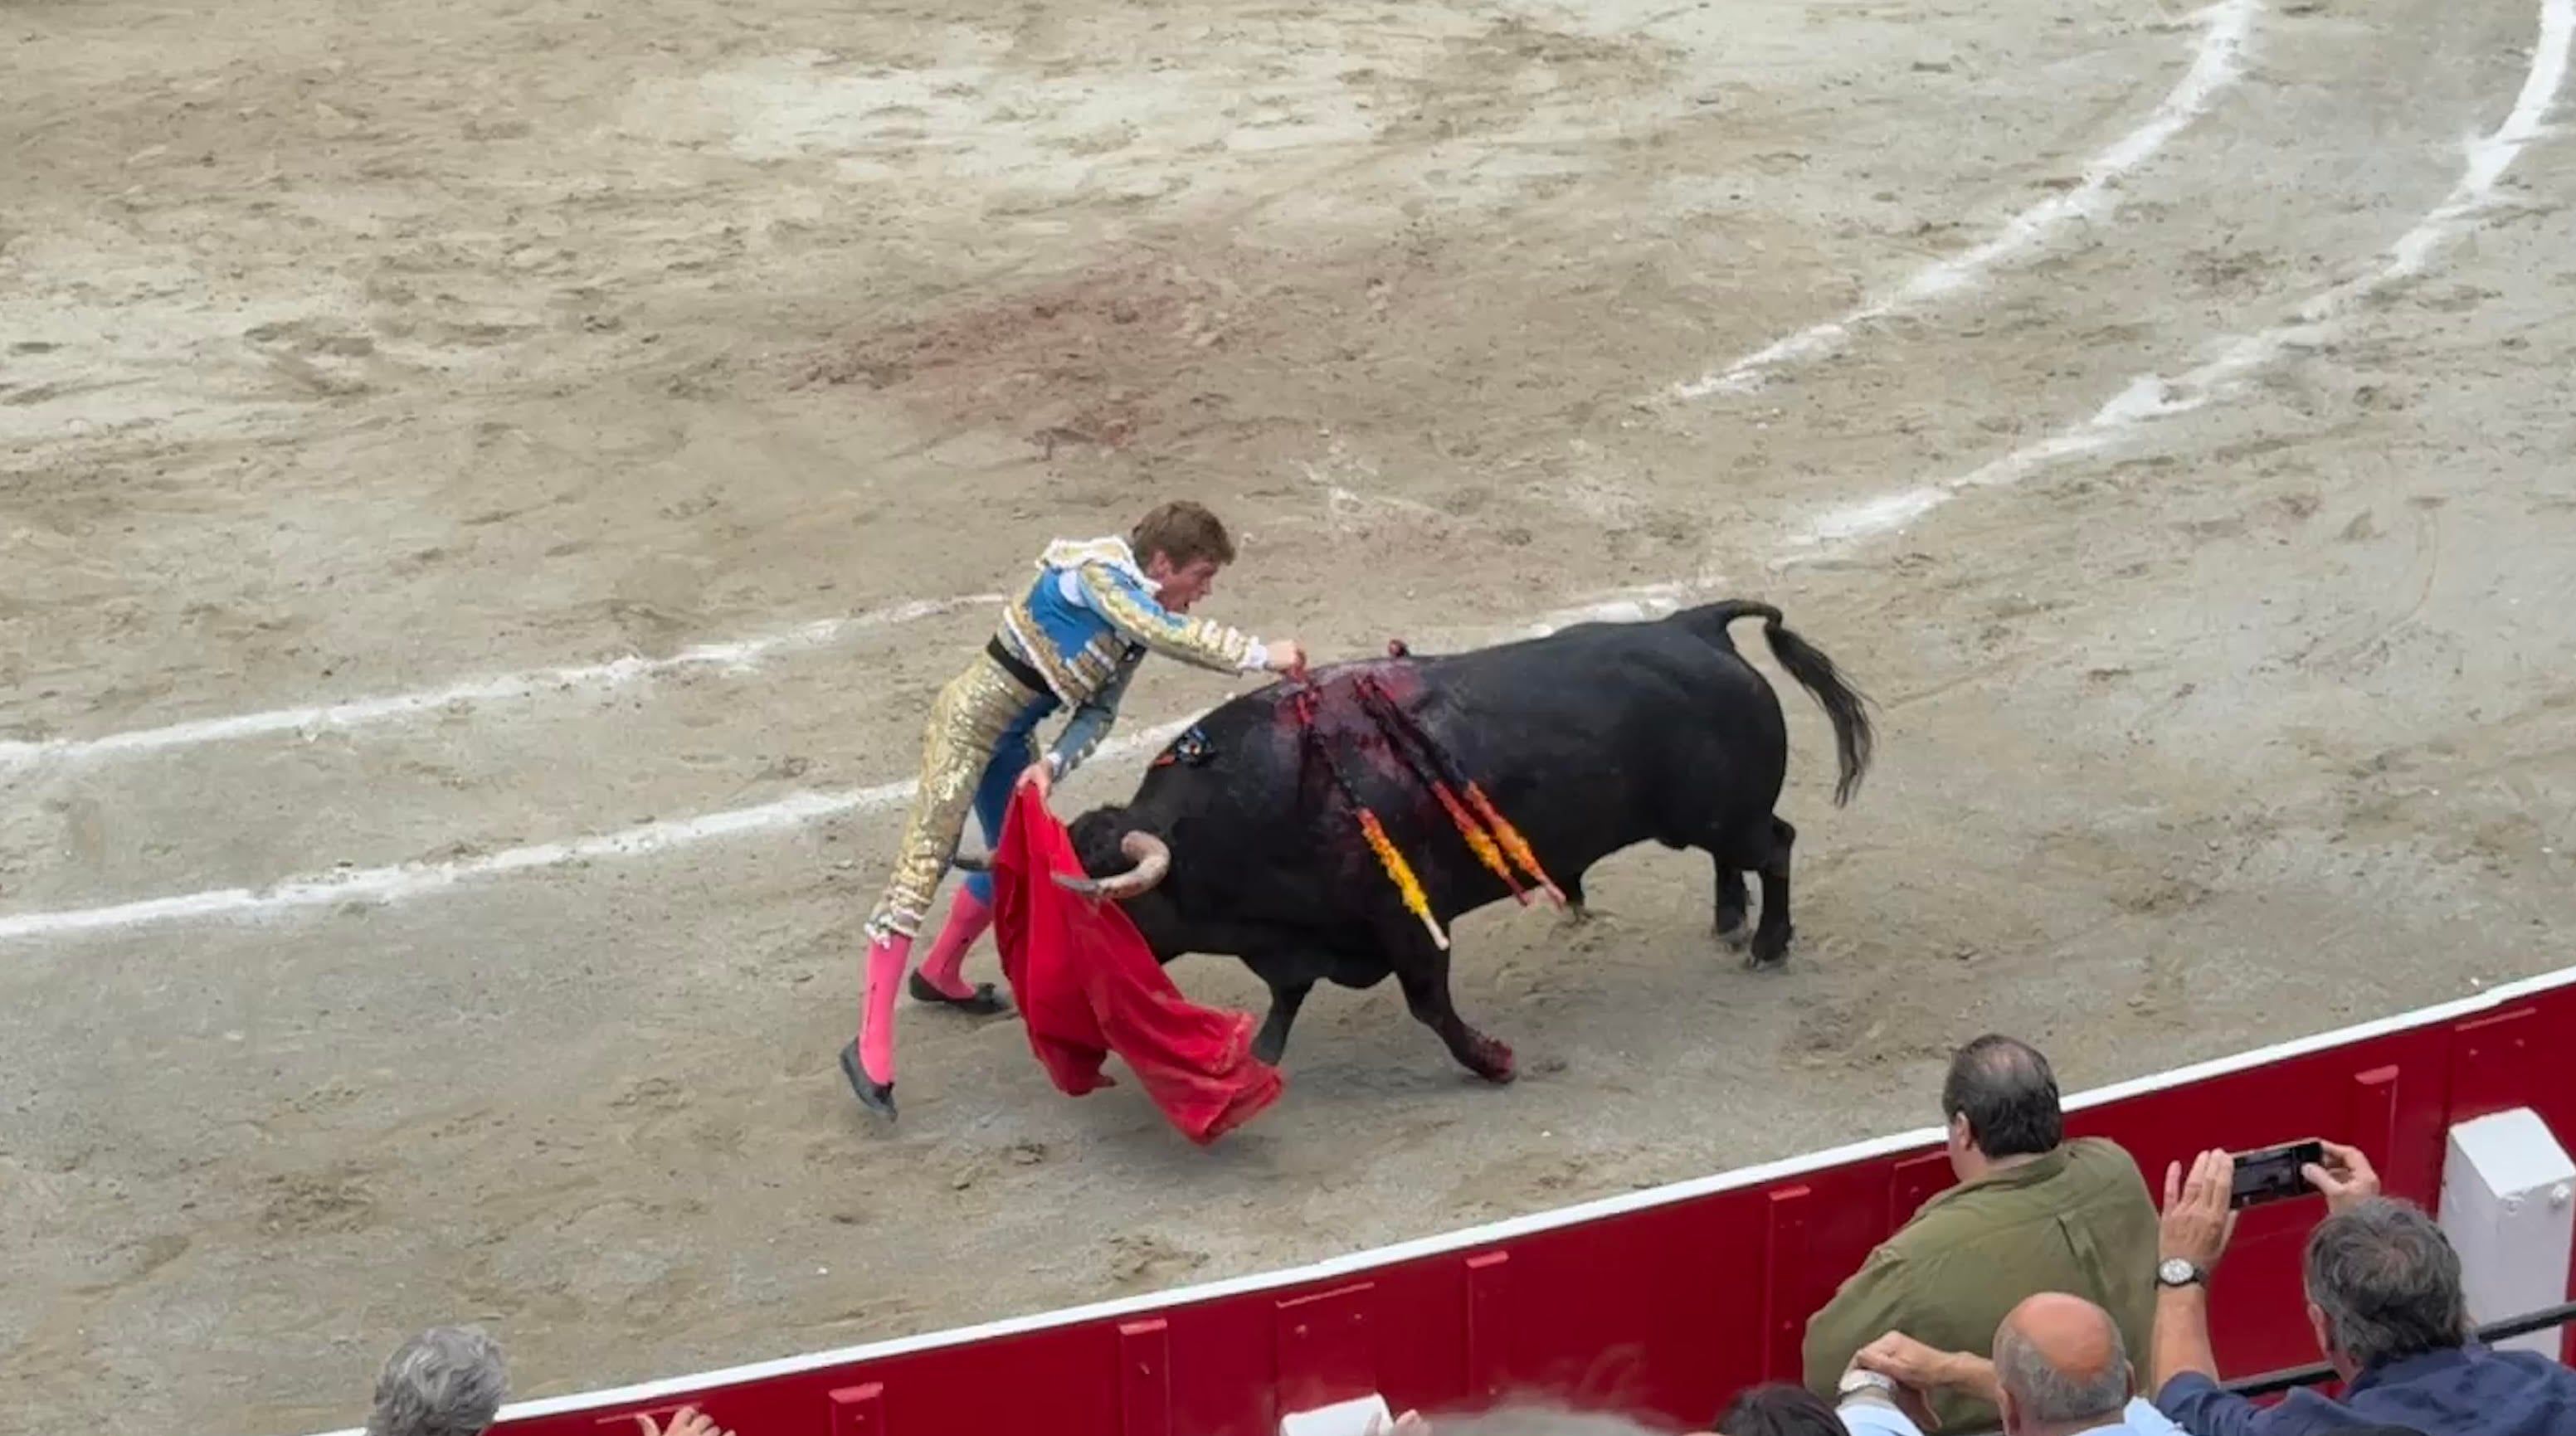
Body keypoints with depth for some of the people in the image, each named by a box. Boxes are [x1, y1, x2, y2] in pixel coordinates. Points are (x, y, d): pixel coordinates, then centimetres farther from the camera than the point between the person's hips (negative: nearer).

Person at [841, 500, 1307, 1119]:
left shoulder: (1137, 610, 6)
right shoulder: (1097, 573, -20)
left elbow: (1099, 712, 3)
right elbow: (1170, 634, -35)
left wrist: (1053, 764, -14)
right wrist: (1262, 655, -33)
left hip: (1012, 735, 10)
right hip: (969, 718, -10)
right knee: (924, 863, -12)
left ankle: (940, 974, 45)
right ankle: (871, 1043, -14)